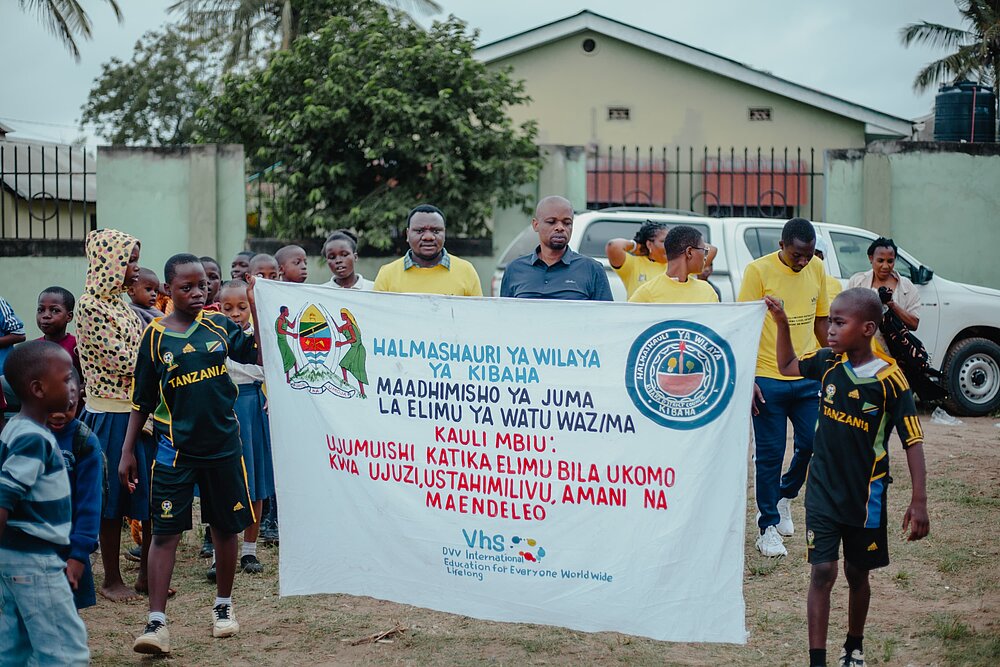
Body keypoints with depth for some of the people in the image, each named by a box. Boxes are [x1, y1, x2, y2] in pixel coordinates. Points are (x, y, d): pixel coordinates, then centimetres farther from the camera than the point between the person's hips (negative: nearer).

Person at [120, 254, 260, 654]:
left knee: (226, 526, 12)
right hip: (175, 447, -2)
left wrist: (257, 310, -10)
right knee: (166, 530, -5)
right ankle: (156, 623, -5)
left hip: (223, 443, 2)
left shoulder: (220, 326, 2)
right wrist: (128, 451, 1)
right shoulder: (156, 336, -2)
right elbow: (142, 400, 3)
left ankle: (223, 606, 29)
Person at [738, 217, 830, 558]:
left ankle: (784, 496, 31)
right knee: (770, 453, 2)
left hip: (807, 377, 5)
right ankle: (768, 526, 13)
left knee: (814, 444, 4)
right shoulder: (758, 271, -10)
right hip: (768, 379, -4)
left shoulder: (816, 269, 5)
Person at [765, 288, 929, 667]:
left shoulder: (890, 380, -16)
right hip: (823, 490, 2)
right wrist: (781, 323, 0)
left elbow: (913, 442, -13)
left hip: (865, 494, -2)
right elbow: (787, 366, 15)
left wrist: (919, 502, -18)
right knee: (822, 572, -5)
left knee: (857, 573, 14)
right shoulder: (828, 363, -5)